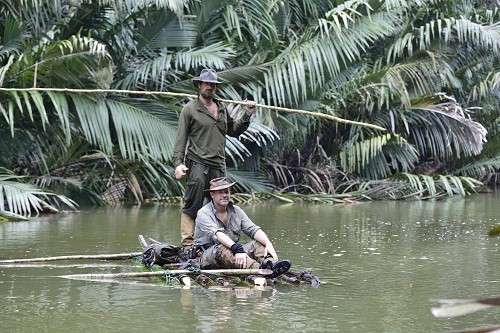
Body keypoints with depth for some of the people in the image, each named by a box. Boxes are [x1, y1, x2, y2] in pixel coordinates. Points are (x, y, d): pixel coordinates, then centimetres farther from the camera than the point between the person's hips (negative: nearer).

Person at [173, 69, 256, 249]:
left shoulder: (222, 109, 19)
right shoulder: (190, 109, 1)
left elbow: (233, 131, 26)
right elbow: (181, 138, -3)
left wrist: (247, 116, 14)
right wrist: (178, 163, -13)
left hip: (219, 166, 6)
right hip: (197, 164, -6)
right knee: (192, 205, -11)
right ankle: (187, 243, -11)